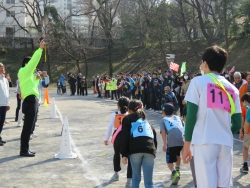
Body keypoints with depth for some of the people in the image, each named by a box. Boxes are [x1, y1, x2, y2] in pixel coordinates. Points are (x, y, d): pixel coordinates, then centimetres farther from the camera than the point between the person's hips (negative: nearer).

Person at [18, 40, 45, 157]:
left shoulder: (28, 74, 23)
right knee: (27, 126, -9)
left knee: (28, 126, 10)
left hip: (32, 100, 10)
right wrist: (40, 48, -12)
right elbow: (34, 60, -13)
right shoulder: (24, 71, -4)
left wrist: (36, 78, 15)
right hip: (30, 100, -10)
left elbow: (33, 85, 29)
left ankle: (25, 150, 15)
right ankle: (24, 150, -7)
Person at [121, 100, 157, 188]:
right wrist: (154, 151, 27)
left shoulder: (127, 119, 21)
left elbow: (124, 137, 6)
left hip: (135, 149, -2)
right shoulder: (146, 120, 34)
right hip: (149, 149, 3)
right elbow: (154, 137, 26)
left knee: (136, 178, 13)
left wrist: (124, 154, 2)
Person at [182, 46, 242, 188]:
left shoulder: (198, 81, 3)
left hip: (204, 142, -4)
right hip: (226, 143, 4)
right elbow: (237, 124, 12)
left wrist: (187, 144, 1)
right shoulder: (232, 88, 15)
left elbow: (191, 114, -4)